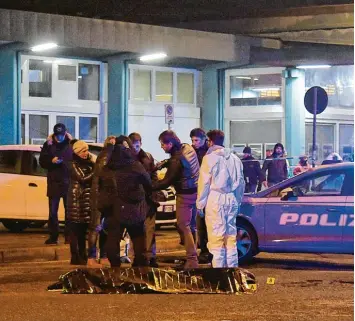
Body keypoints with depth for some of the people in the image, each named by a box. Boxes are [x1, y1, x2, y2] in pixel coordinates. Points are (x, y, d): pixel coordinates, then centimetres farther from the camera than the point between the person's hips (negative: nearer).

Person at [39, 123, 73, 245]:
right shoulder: (48, 145, 6)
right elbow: (42, 162, 6)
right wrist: (51, 161, -13)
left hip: (68, 182, -2)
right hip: (54, 182, 2)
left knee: (69, 211, 2)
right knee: (52, 211, 2)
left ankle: (69, 236, 7)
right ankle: (53, 236, 7)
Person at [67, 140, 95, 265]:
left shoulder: (88, 163, 17)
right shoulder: (73, 164, -4)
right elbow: (83, 178, -15)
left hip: (87, 200, 7)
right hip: (77, 199, -6)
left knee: (83, 230, 10)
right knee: (76, 229, -6)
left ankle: (83, 256, 15)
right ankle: (75, 257, -5)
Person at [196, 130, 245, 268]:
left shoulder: (210, 158, -7)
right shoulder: (234, 158, 11)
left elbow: (204, 183, -6)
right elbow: (241, 182, 15)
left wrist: (200, 204, -1)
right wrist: (238, 200, 23)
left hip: (215, 200, -6)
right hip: (232, 200, 6)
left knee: (216, 235, -5)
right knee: (231, 235, 11)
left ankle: (218, 266, -7)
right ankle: (232, 267, 13)